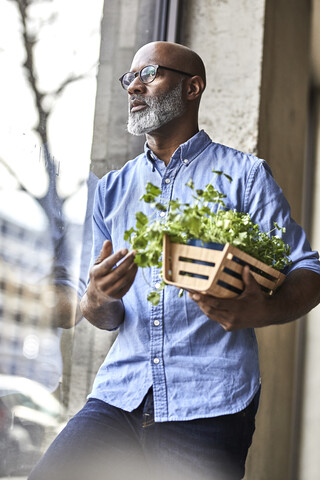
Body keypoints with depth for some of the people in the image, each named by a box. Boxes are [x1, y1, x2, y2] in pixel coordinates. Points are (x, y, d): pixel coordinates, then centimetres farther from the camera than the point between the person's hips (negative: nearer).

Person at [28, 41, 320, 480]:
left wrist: (262, 311, -22)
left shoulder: (243, 175, 6)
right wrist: (98, 299, -8)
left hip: (208, 404, -3)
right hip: (119, 392, 3)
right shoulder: (112, 189, 18)